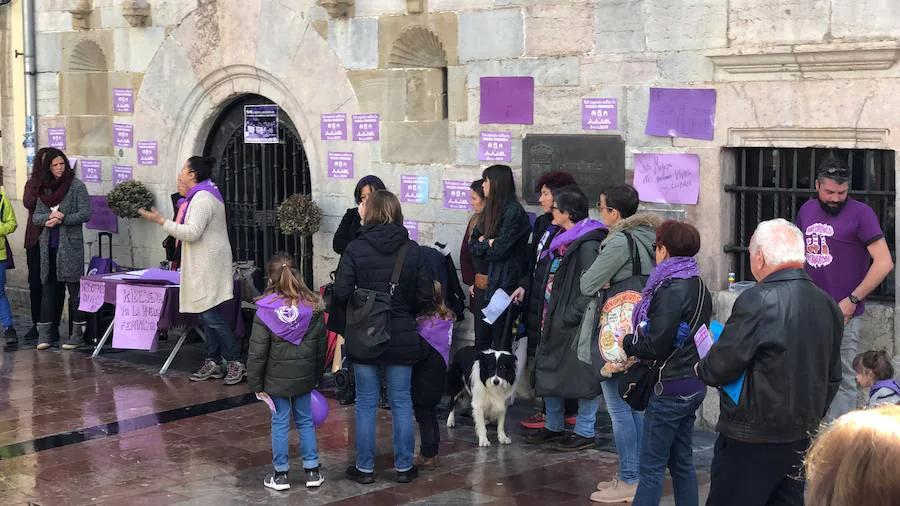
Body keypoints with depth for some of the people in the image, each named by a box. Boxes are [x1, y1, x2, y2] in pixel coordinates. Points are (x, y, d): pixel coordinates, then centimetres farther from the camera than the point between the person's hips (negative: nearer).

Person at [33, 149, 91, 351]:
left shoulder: (77, 186, -1)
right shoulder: (44, 188, 14)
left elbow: (85, 214, -6)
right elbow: (35, 216, 12)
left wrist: (62, 219, -15)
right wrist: (48, 218, -9)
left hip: (71, 245, -5)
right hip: (48, 245, 5)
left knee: (75, 288, -3)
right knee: (49, 288, 6)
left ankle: (78, 334, 0)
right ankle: (44, 334, 8)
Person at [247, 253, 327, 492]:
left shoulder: (265, 312, -15)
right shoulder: (313, 307, -5)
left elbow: (257, 352, -12)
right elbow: (321, 346, 4)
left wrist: (256, 383, -2)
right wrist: (318, 375, 16)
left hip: (276, 379, -3)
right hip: (304, 377, 3)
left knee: (280, 423, 8)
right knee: (305, 421, 14)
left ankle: (280, 474, 16)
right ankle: (312, 471, 19)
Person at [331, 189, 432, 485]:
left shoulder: (355, 249, -10)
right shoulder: (412, 250, -4)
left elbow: (340, 294, -15)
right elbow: (424, 297, -3)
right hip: (402, 337, 1)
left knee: (366, 402, 9)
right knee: (401, 402, 11)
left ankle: (365, 468, 16)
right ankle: (404, 466, 18)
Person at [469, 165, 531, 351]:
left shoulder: (514, 211, -11)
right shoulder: (489, 210, 14)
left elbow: (499, 250, -16)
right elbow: (473, 244, 10)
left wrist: (481, 243, 0)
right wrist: (487, 243, -8)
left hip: (501, 285, -8)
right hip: (482, 285, 8)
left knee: (499, 341, -3)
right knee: (481, 340, 12)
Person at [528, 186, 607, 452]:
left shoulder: (587, 243, -16)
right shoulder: (562, 239, 14)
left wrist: (571, 315, -22)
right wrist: (548, 316, 17)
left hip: (577, 322, -10)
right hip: (555, 318, 10)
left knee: (581, 375, -1)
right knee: (548, 372, 15)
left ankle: (585, 432, 8)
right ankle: (554, 427, 27)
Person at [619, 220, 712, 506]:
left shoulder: (671, 289, -18)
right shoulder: (699, 287, 9)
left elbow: (655, 347, -21)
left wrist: (628, 342, -3)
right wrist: (636, 342, 12)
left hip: (670, 386, -9)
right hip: (694, 385, 9)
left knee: (651, 466, -3)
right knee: (682, 460, 16)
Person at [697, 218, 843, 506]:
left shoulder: (758, 300, -19)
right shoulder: (828, 305, 5)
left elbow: (721, 367, -16)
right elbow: (833, 378, 14)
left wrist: (701, 369, 6)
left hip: (752, 440, -7)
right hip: (801, 439, 7)